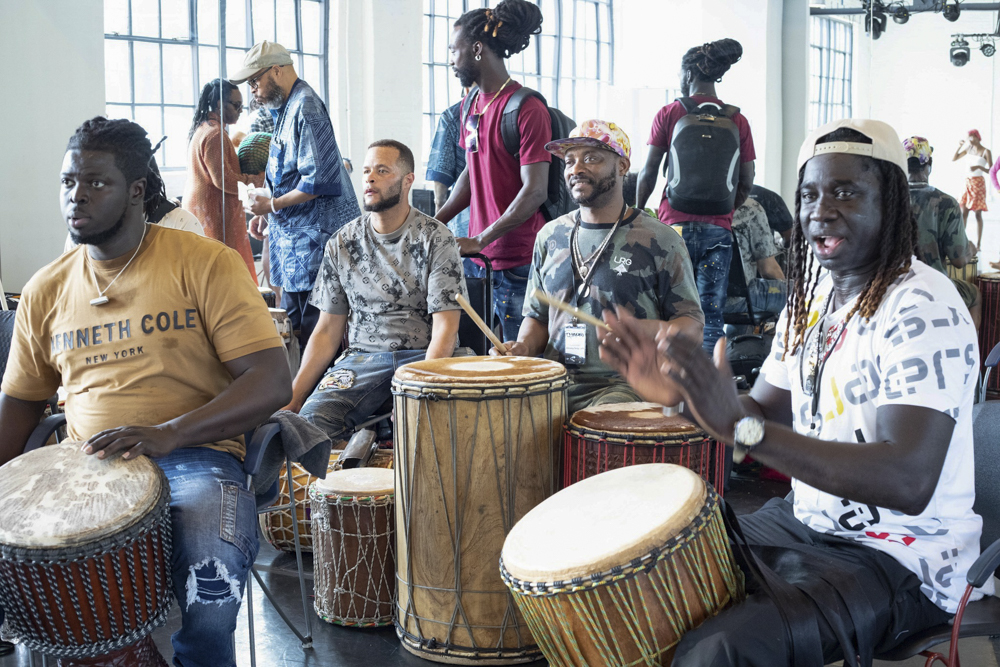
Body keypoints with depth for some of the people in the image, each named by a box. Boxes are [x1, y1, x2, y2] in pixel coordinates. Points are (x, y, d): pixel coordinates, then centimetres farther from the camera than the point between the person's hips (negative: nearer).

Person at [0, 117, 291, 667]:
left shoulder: (204, 264, -4)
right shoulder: (46, 291, 11)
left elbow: (273, 383, -11)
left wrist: (168, 434, -23)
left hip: (194, 457, -4)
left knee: (207, 604, -31)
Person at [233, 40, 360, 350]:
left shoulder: (306, 107, -15)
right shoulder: (284, 109, 17)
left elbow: (318, 181, -21)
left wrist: (273, 205, -12)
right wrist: (266, 215, 16)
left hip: (315, 236, -10)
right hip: (292, 234, 10)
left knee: (314, 330, -7)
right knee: (292, 326, 12)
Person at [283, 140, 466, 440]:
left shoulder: (436, 239, -2)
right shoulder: (342, 244, 9)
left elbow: (445, 328, -7)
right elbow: (327, 331, 10)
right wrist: (292, 399, -2)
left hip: (424, 357, -2)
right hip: (360, 359, 2)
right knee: (311, 418, -28)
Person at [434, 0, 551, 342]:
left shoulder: (527, 109, -13)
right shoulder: (472, 103, 12)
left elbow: (535, 191, -18)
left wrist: (480, 240, -21)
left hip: (518, 263, -8)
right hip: (476, 259, 8)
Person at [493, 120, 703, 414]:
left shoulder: (660, 241, 0)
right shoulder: (550, 236, 15)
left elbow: (693, 324, 2)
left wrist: (655, 330, -21)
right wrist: (523, 346, 0)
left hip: (625, 384, -4)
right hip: (554, 380, 5)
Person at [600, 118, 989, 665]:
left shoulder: (923, 309, -21)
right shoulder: (813, 296, 7)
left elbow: (909, 482, -32)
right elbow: (766, 413, 11)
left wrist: (739, 426, -39)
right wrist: (677, 389, -10)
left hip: (903, 559, -8)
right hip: (806, 520, 8)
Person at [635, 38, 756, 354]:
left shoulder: (668, 114, -1)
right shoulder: (738, 120, 4)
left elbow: (648, 172, 1)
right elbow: (747, 181, 7)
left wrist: (637, 211, 16)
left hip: (676, 223, -2)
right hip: (718, 228, 2)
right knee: (711, 313, 5)